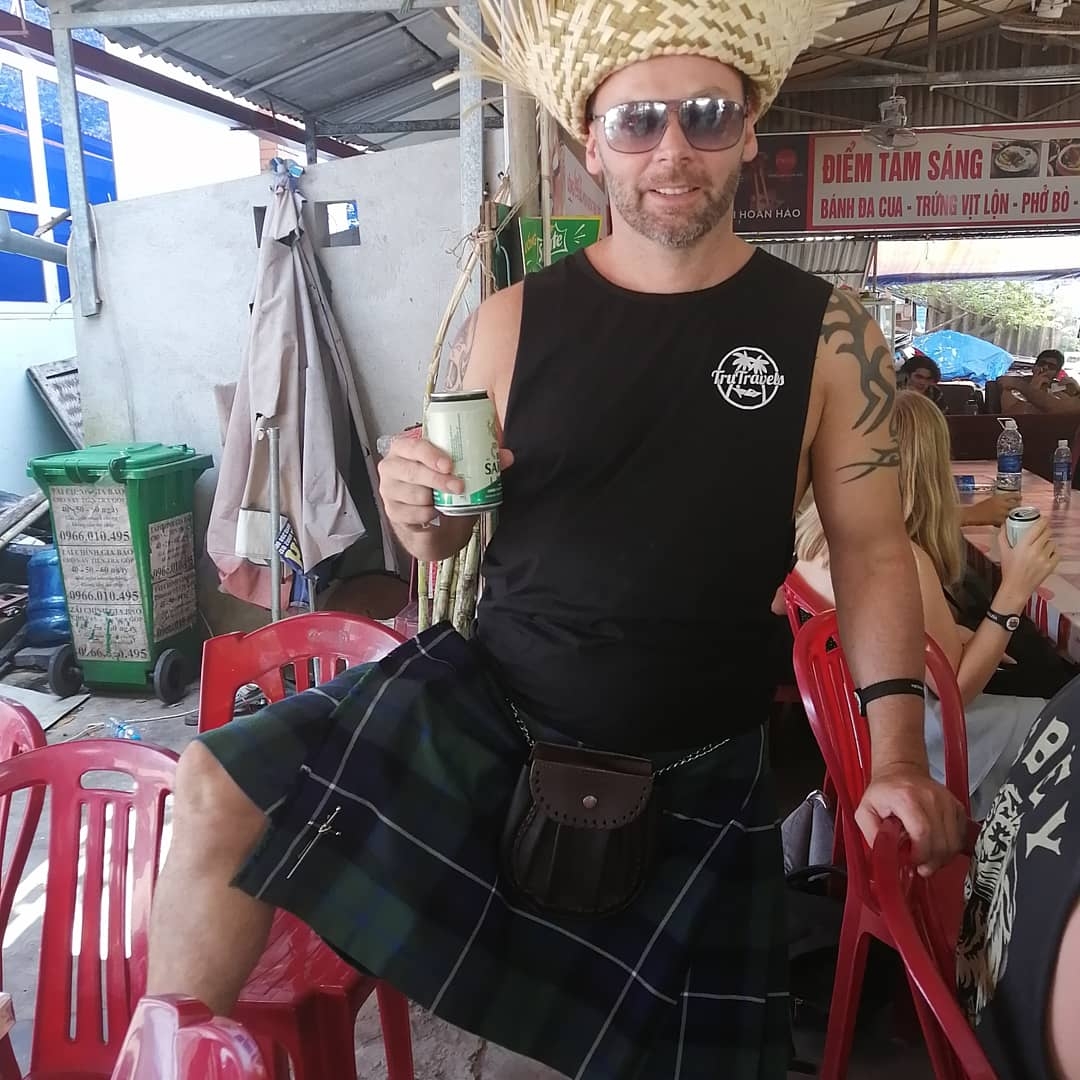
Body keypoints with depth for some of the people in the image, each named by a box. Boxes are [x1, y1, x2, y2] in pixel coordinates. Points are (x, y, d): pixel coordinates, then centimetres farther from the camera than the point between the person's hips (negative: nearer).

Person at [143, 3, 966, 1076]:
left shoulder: (828, 334, -4)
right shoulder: (511, 322, -3)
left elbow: (871, 546, 0)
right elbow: (442, 543, 3)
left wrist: (897, 754, -9)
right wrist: (417, 510, -20)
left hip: (694, 771, 1)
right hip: (486, 700, 0)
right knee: (218, 791, -13)